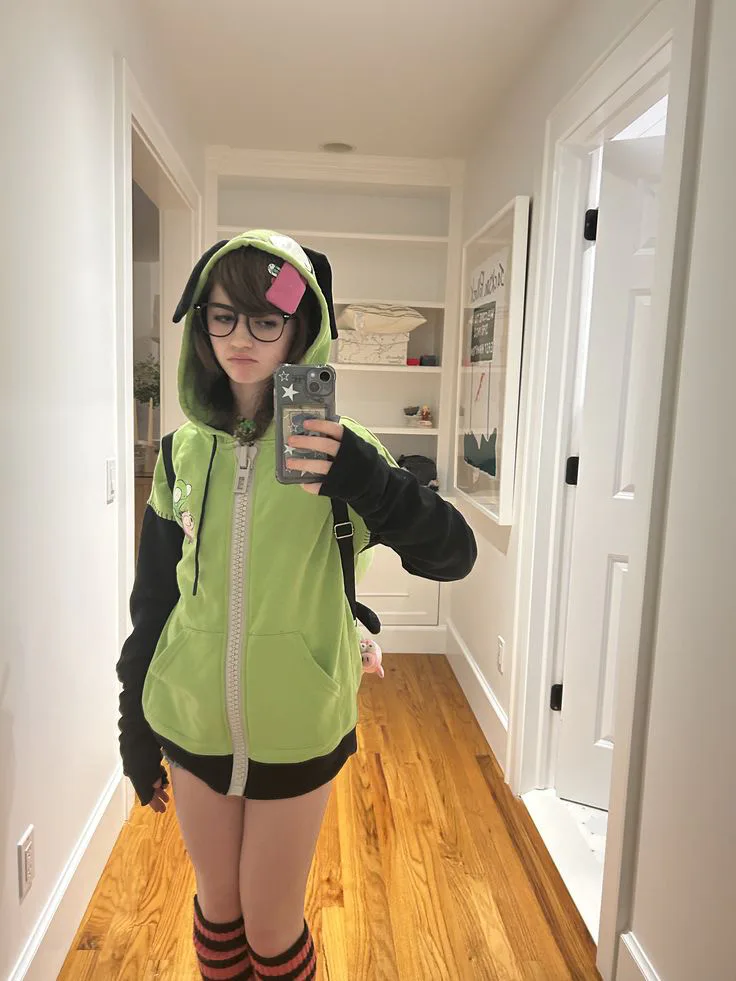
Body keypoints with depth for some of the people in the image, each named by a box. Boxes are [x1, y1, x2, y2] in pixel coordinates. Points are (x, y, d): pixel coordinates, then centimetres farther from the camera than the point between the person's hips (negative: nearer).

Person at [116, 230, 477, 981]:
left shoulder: (334, 446, -10)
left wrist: (361, 478, -33)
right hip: (193, 724, 3)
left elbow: (453, 554, -16)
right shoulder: (184, 450, -2)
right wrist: (136, 730, 9)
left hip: (295, 729, -2)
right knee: (216, 909, 22)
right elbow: (152, 600, 5)